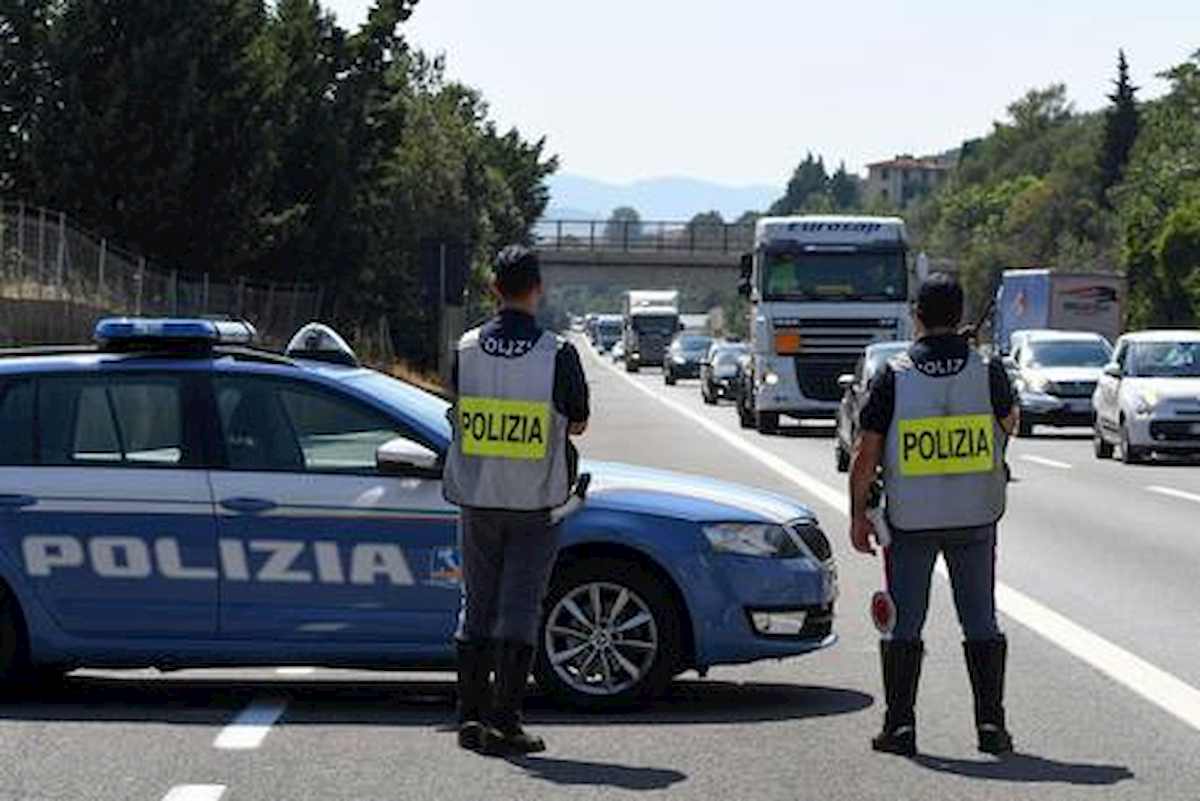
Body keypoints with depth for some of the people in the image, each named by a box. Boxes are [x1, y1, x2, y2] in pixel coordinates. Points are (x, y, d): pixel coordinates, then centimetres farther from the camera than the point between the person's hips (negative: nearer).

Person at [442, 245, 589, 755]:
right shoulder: (557, 354, -11)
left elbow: (459, 415, 6)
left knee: (477, 604, 13)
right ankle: (504, 722, -3)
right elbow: (578, 423, 0)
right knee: (519, 609, 0)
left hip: (476, 497, 3)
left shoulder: (466, 349, -3)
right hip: (535, 502, -3)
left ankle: (470, 716, 13)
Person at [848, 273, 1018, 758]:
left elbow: (866, 454, -8)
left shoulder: (894, 376, -9)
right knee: (981, 621, 9)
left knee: (903, 624, 7)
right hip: (975, 517, 1)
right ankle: (990, 723, 8)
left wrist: (858, 514, 1)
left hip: (910, 520, -1)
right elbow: (1009, 424, 14)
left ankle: (900, 725, 7)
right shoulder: (988, 372, -5)